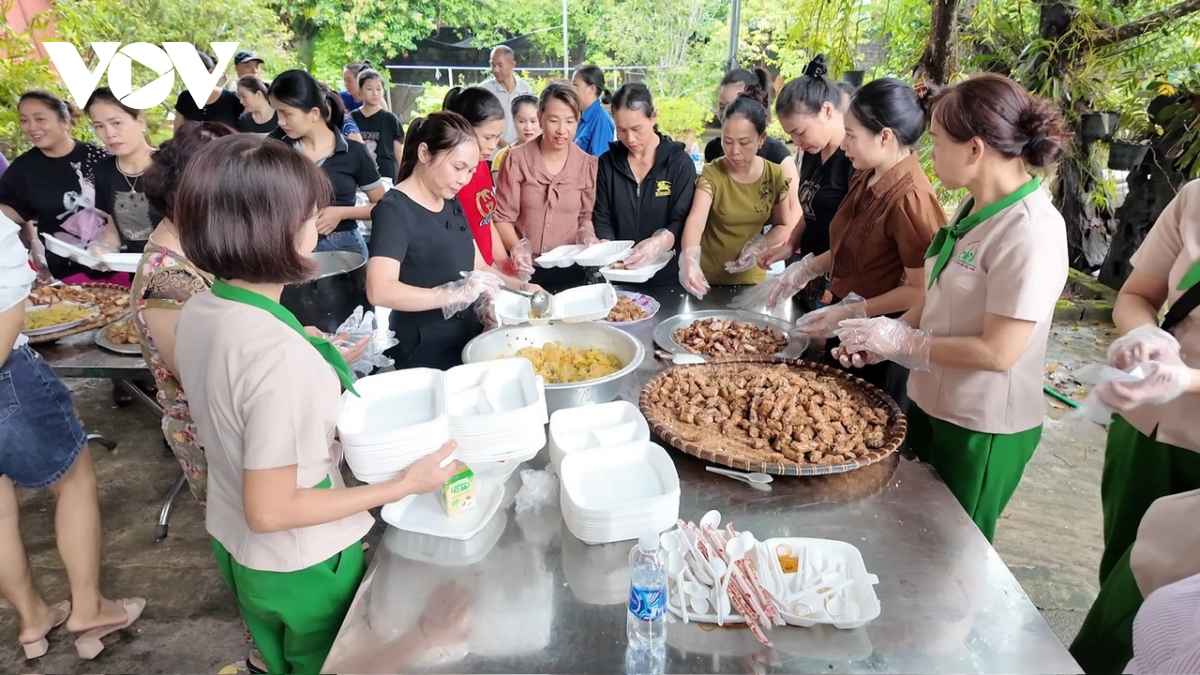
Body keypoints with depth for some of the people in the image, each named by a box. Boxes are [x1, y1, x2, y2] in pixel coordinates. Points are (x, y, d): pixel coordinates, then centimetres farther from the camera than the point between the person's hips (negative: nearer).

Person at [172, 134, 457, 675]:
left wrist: (314, 365, 10)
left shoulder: (197, 313, -9)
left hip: (232, 544, 7)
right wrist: (405, 485, -25)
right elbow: (270, 510, -27)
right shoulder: (279, 354, -35)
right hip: (299, 570, -7)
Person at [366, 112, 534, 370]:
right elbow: (379, 291, -28)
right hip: (423, 356, -7)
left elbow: (478, 266, 13)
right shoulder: (394, 209, -16)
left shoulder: (452, 203, 8)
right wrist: (456, 294, -34)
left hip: (468, 342, 7)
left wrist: (521, 287, -3)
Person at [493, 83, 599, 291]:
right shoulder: (517, 159, -6)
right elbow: (502, 216, -3)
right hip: (525, 268, -2)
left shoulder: (588, 164, 0)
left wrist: (586, 234, -9)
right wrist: (515, 247, -20)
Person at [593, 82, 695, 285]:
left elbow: (682, 220, -10)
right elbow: (601, 218, 3)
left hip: (665, 275, -2)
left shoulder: (679, 161, -4)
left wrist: (659, 243, -30)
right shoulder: (607, 162, 4)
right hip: (618, 274, 2)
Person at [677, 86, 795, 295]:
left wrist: (760, 246, -17)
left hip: (751, 279, 3)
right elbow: (696, 219, -31)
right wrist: (689, 258, -49)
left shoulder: (775, 176, -6)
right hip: (708, 278, -2)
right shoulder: (712, 173, -15)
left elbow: (784, 225, 3)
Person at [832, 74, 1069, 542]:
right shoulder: (975, 208, 1)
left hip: (981, 432, -8)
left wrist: (903, 340, -18)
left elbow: (997, 351, -25)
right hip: (930, 404, 8)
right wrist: (881, 339, -5)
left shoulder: (1031, 231, -24)